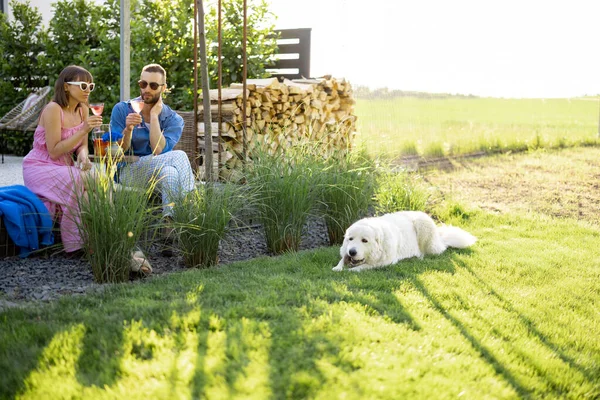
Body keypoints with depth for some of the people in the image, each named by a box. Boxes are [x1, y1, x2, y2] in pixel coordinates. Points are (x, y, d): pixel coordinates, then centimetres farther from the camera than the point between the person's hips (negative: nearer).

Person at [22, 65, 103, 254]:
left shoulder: (83, 110, 5)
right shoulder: (53, 109, -18)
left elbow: (82, 146, 9)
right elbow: (54, 152, -21)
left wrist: (83, 155, -15)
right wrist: (83, 130, -27)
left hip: (64, 167, 7)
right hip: (39, 168, -7)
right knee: (82, 183, -30)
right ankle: (82, 242, -20)